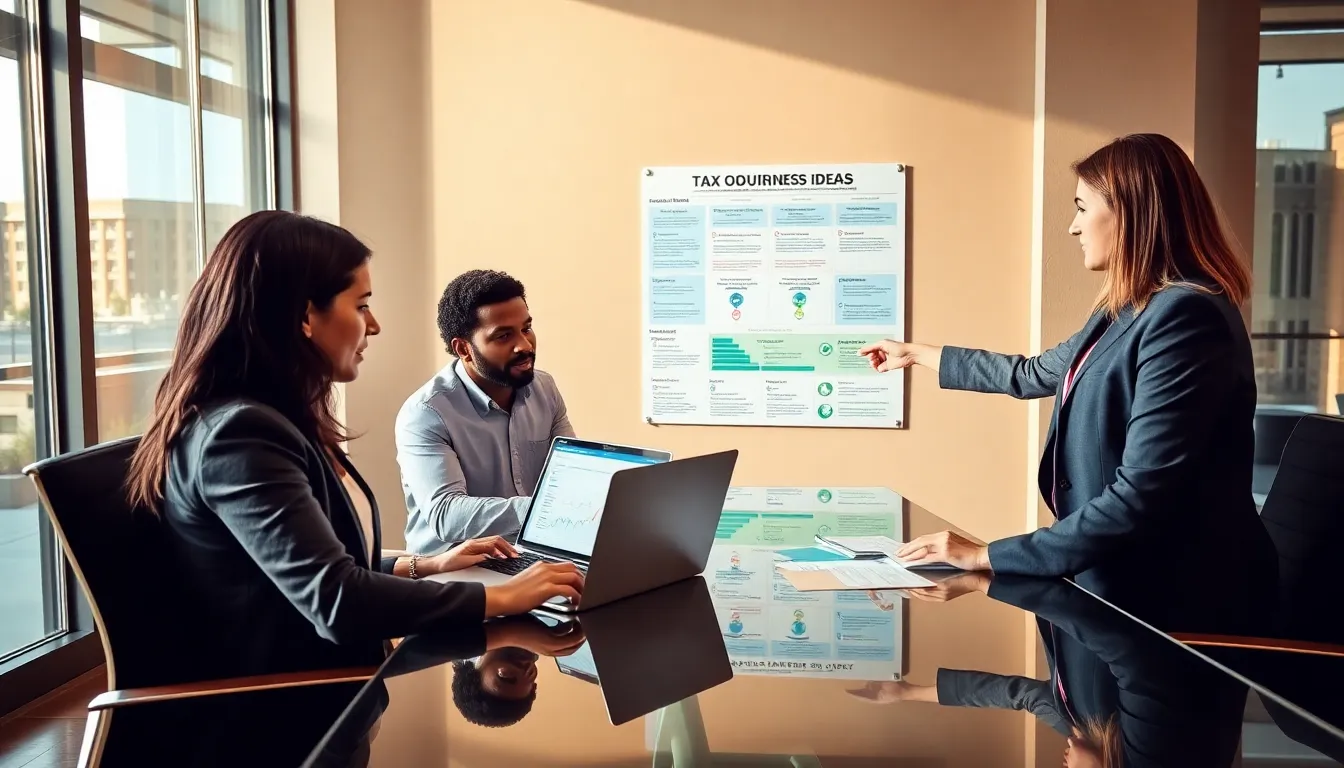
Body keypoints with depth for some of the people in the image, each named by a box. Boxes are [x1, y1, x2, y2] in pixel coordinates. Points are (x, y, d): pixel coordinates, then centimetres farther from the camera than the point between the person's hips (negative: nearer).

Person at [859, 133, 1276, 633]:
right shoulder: (1125, 313, 10)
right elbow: (1033, 375, 27)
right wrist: (918, 354, 35)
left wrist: (989, 556, -23)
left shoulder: (1184, 318, -21)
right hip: (1118, 585, 9)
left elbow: (1139, 500, -27)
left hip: (1171, 605, -9)